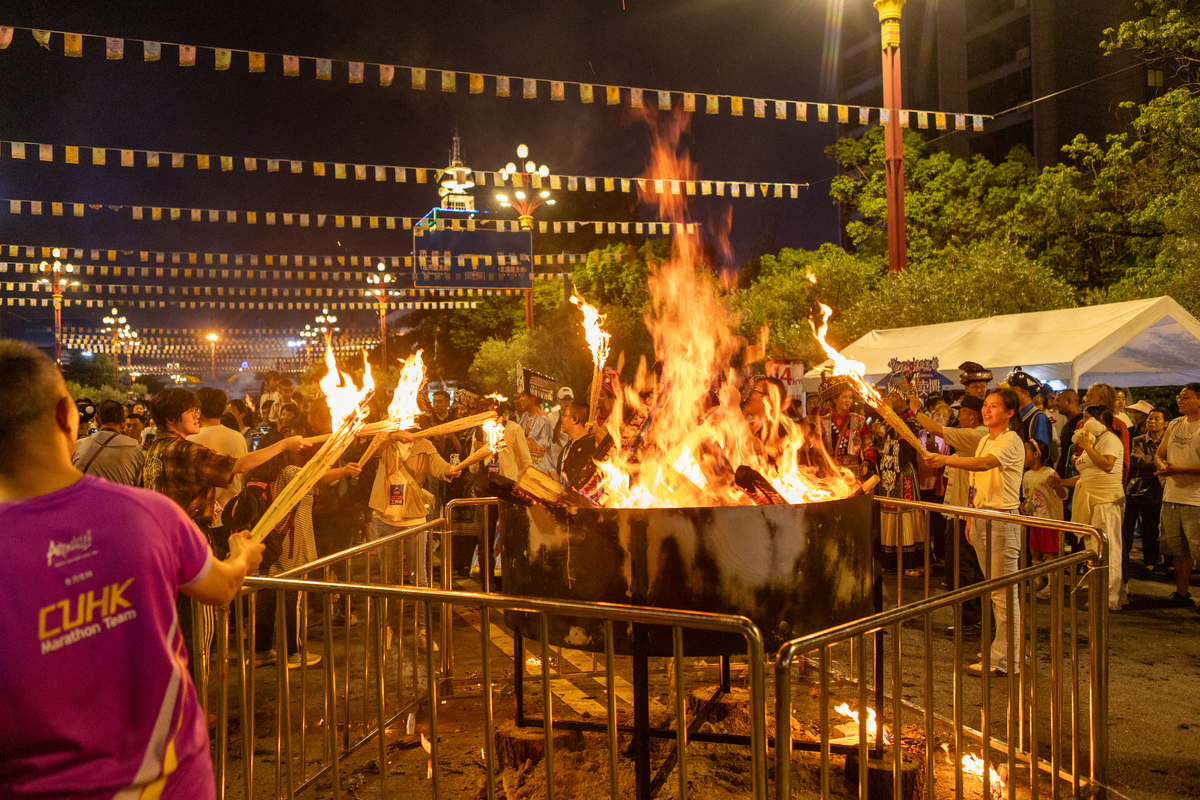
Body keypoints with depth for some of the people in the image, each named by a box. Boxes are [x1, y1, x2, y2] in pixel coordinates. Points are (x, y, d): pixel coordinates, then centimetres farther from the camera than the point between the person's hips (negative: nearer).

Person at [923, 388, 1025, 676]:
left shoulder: (1011, 441, -11)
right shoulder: (984, 440, 16)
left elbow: (984, 464, -31)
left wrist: (946, 460, -42)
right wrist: (971, 518, 17)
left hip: (1003, 519, -9)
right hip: (981, 518, 9)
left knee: (1003, 591, -5)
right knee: (993, 589, 14)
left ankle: (1003, 660, 1)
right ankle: (1010, 649, 25)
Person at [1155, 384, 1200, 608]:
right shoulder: (1174, 425, 12)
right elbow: (1158, 455, 15)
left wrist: (1179, 469, -23)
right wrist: (1162, 466, -6)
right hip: (1172, 497, 7)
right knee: (1179, 550, 14)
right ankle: (1181, 594, 24)